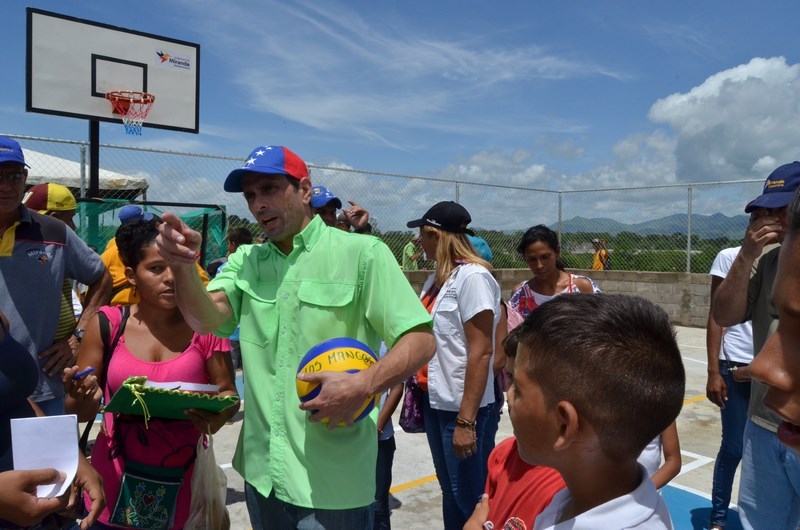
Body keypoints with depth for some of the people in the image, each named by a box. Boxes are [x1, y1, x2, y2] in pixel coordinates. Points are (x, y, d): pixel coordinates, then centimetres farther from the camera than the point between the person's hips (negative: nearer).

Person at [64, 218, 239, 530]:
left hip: (183, 485, 0)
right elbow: (79, 411, 1)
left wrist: (218, 417, -24)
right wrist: (83, 398, -20)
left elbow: (227, 393, -3)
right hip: (116, 485, 1)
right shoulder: (109, 323, -6)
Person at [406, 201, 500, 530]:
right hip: (434, 401, 8)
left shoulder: (473, 277, -17)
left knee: (468, 497, 6)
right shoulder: (437, 278, 8)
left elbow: (481, 352, -20)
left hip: (459, 406, -8)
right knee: (449, 489, 20)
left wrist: (466, 420, -21)